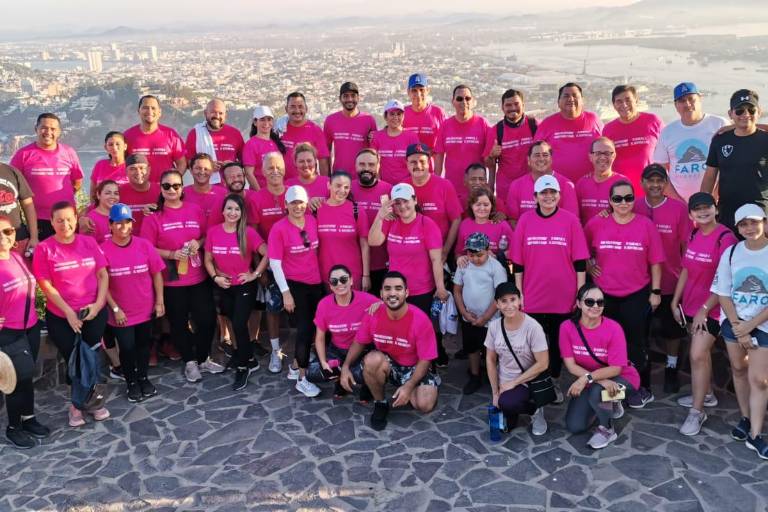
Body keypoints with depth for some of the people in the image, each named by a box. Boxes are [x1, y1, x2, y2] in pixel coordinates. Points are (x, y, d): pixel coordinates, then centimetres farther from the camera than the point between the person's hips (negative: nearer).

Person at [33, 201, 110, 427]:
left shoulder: (89, 242, -1)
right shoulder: (44, 248, -8)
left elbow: (103, 275, 1)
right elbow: (46, 286, -9)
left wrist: (98, 303, -12)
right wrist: (68, 311, -14)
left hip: (94, 313, 2)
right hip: (61, 318, -2)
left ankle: (78, 405, 24)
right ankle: (92, 400, 28)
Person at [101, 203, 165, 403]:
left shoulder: (144, 245, -7)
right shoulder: (103, 250, -15)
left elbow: (156, 274, -1)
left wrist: (159, 301, -3)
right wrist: (115, 308, -12)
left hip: (146, 309, 3)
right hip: (121, 313, -3)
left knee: (144, 344, 19)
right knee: (127, 348, 10)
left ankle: (143, 378, 39)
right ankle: (131, 383, 32)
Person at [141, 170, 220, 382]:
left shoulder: (195, 210, 2)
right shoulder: (153, 216, -5)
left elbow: (207, 236, 10)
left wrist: (198, 243, -11)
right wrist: (171, 254, -18)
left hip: (199, 277, 2)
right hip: (171, 281, -2)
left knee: (208, 319, 5)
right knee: (179, 323, 10)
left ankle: (203, 359, 28)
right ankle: (190, 362, 29)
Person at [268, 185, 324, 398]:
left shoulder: (312, 221, 0)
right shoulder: (279, 228, -12)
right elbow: (274, 262, -12)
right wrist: (285, 292, -14)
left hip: (316, 282, 5)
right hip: (295, 284, -5)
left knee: (311, 326, 12)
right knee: (305, 327, -5)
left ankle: (296, 367, 31)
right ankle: (302, 379, 8)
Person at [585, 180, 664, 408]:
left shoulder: (646, 225, -5)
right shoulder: (596, 224, -4)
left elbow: (655, 262, -1)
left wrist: (656, 291, -1)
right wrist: (589, 266, -1)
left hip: (637, 296, -1)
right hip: (604, 295, 1)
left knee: (636, 343, 9)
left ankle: (641, 389, 25)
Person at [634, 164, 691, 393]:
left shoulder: (679, 208, -9)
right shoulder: (634, 208, -5)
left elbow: (686, 245, -4)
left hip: (671, 281, -1)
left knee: (672, 328, 15)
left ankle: (671, 369, 33)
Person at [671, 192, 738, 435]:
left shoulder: (726, 238, -18)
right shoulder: (693, 236, 5)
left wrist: (705, 309, -18)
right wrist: (675, 301, 12)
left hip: (711, 309, -7)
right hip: (691, 305, 7)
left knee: (697, 356, -9)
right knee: (701, 351, 19)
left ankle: (697, 411, 3)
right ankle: (707, 394, 37)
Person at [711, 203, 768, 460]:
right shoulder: (731, 253, -4)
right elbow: (723, 294, -1)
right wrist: (738, 327, -8)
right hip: (734, 321, 3)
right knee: (739, 370, 12)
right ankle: (745, 419, 29)